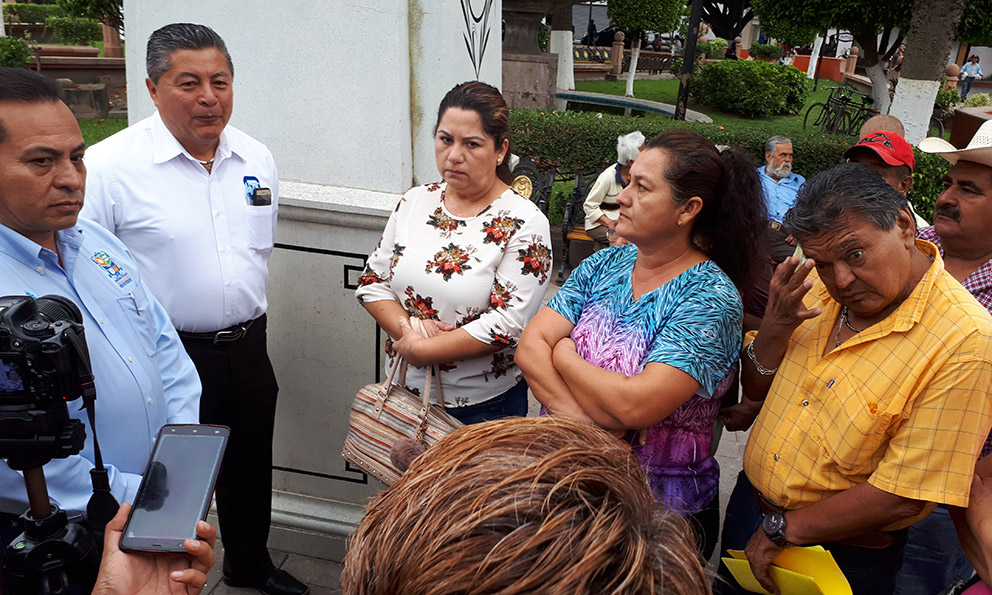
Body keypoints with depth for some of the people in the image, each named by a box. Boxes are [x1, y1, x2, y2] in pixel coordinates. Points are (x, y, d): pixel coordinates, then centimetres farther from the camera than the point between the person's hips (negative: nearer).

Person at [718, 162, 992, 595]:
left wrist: (780, 530, -15)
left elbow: (901, 497, -23)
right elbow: (755, 389, 2)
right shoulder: (817, 286, -6)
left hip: (843, 553, -5)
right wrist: (775, 327, -18)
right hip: (748, 501, 5)